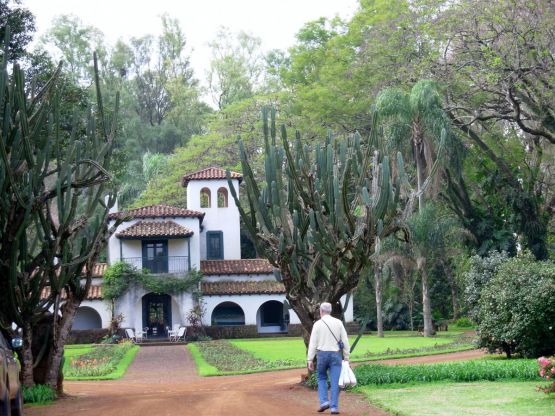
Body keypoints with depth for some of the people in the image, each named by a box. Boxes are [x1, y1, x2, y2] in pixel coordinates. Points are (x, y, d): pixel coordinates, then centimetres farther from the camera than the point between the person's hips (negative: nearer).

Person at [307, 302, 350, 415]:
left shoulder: (317, 324, -3)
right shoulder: (338, 323, 1)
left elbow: (313, 343, -3)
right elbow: (345, 341, 1)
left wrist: (310, 360, 0)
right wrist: (346, 357, 7)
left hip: (322, 354, -1)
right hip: (336, 354, 1)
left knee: (322, 378, 17)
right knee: (335, 382, 3)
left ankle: (324, 401, 3)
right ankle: (334, 407, 1)